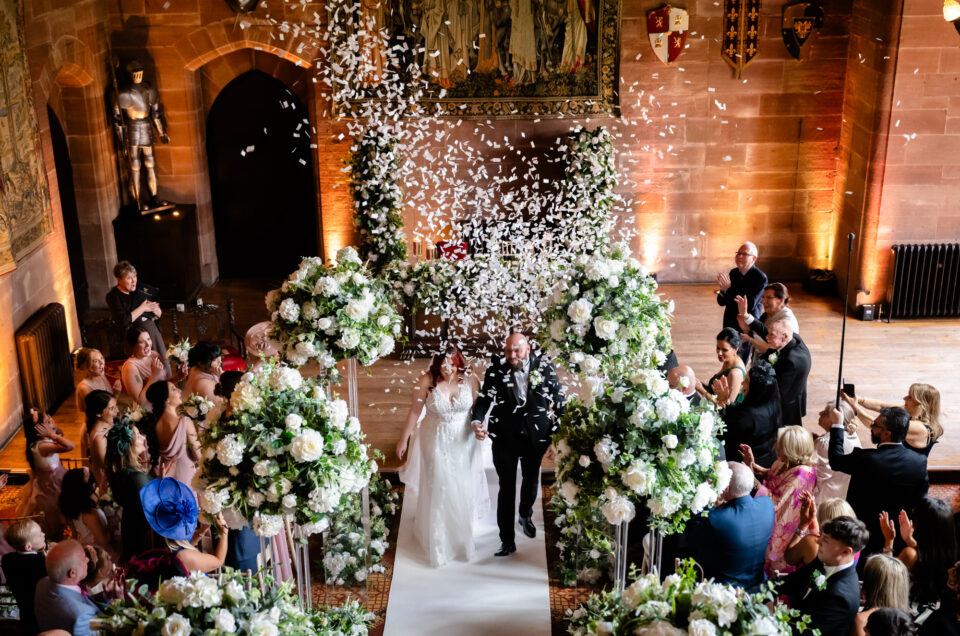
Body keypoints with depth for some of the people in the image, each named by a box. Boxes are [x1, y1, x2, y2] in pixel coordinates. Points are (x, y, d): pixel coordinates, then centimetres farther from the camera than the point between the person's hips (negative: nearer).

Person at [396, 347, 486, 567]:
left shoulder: (470, 379, -13)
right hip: (436, 442, -2)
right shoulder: (427, 381, -18)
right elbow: (415, 411, -9)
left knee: (462, 486, 16)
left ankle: (462, 532, 42)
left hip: (463, 443, 2)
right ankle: (438, 538, 28)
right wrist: (403, 439, -3)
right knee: (437, 487, 9)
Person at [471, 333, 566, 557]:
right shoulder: (496, 371, -10)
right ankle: (507, 540, 11)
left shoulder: (545, 368, -9)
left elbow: (559, 403, -3)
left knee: (531, 480, 22)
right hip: (505, 437, -1)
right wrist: (477, 421, -33)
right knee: (507, 487, 3)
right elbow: (484, 398, -14)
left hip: (535, 436, 1)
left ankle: (526, 516, 52)